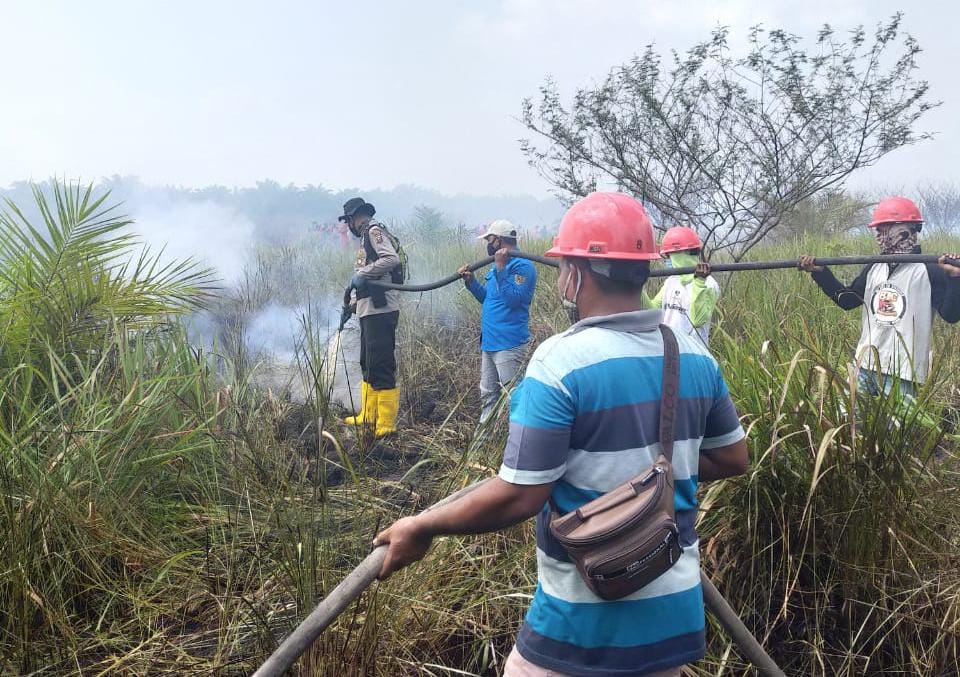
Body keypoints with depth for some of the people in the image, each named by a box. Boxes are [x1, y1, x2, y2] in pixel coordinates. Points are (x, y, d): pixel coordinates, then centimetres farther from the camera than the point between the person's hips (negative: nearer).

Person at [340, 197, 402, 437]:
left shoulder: (374, 231, -7)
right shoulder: (367, 236, 21)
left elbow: (392, 259, -23)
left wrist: (362, 274, -19)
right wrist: (352, 305, 25)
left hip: (380, 311, -11)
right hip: (370, 311, 11)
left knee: (381, 367, -9)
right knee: (368, 364, 18)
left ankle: (386, 424, -5)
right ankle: (369, 416, 28)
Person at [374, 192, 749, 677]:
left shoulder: (561, 361, -19)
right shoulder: (696, 357, 0)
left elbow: (520, 495, -20)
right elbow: (733, 459, 11)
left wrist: (423, 527, -8)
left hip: (586, 618, -6)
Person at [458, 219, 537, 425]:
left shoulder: (522, 265, -13)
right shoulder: (497, 266, 17)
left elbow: (514, 298, -25)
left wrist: (500, 269, -24)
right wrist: (471, 282, 9)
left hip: (509, 344, -10)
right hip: (489, 342, 10)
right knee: (487, 394, 17)